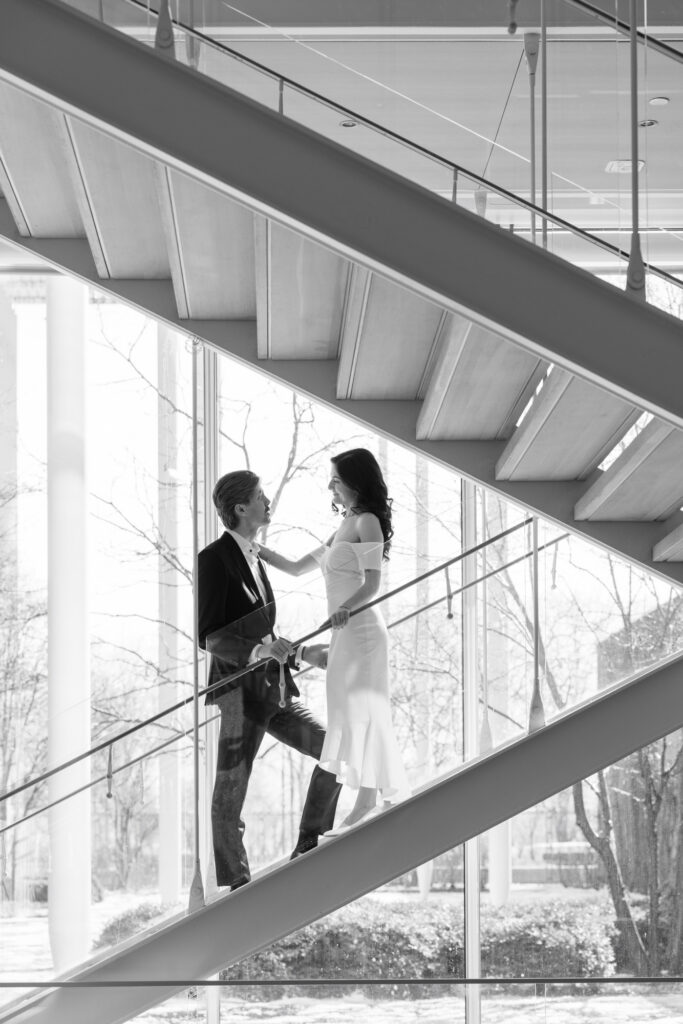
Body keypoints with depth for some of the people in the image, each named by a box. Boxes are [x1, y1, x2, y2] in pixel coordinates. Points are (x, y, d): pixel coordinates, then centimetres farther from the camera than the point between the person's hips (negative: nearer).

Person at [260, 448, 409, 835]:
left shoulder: (367, 522, -7)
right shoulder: (346, 528, 20)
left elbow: (372, 583, -18)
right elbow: (297, 568, 24)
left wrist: (346, 608, -35)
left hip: (360, 626, -9)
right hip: (346, 630, 9)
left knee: (360, 710, -9)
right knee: (354, 712, 9)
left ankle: (367, 802, -8)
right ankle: (393, 793, 12)